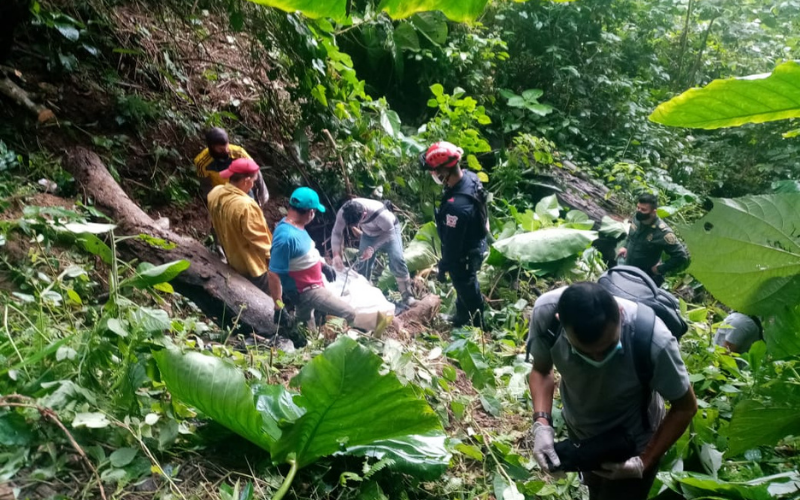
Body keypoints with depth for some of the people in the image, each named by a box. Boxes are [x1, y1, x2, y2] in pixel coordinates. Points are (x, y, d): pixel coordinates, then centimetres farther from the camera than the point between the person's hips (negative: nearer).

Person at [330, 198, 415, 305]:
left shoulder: (379, 213, -44)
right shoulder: (344, 212, -31)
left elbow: (389, 232, -26)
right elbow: (337, 233, -22)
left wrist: (372, 248, -35)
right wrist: (336, 255, -35)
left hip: (389, 230, -4)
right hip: (368, 234, 4)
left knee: (396, 260, -18)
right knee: (362, 263, 2)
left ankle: (407, 294, -4)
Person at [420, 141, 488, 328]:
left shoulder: (456, 205, -42)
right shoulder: (470, 177, -14)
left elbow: (452, 244, -28)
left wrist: (443, 268, -12)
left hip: (463, 256, -8)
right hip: (475, 244, 8)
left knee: (467, 290, 18)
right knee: (464, 287, 31)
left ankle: (475, 328, 43)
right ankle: (462, 316, 56)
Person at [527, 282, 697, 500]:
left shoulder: (654, 341, -41)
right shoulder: (546, 312, -34)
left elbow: (685, 407, -19)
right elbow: (541, 370, -12)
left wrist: (644, 462, -21)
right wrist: (541, 423, -26)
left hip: (632, 443, -3)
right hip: (579, 432, 3)